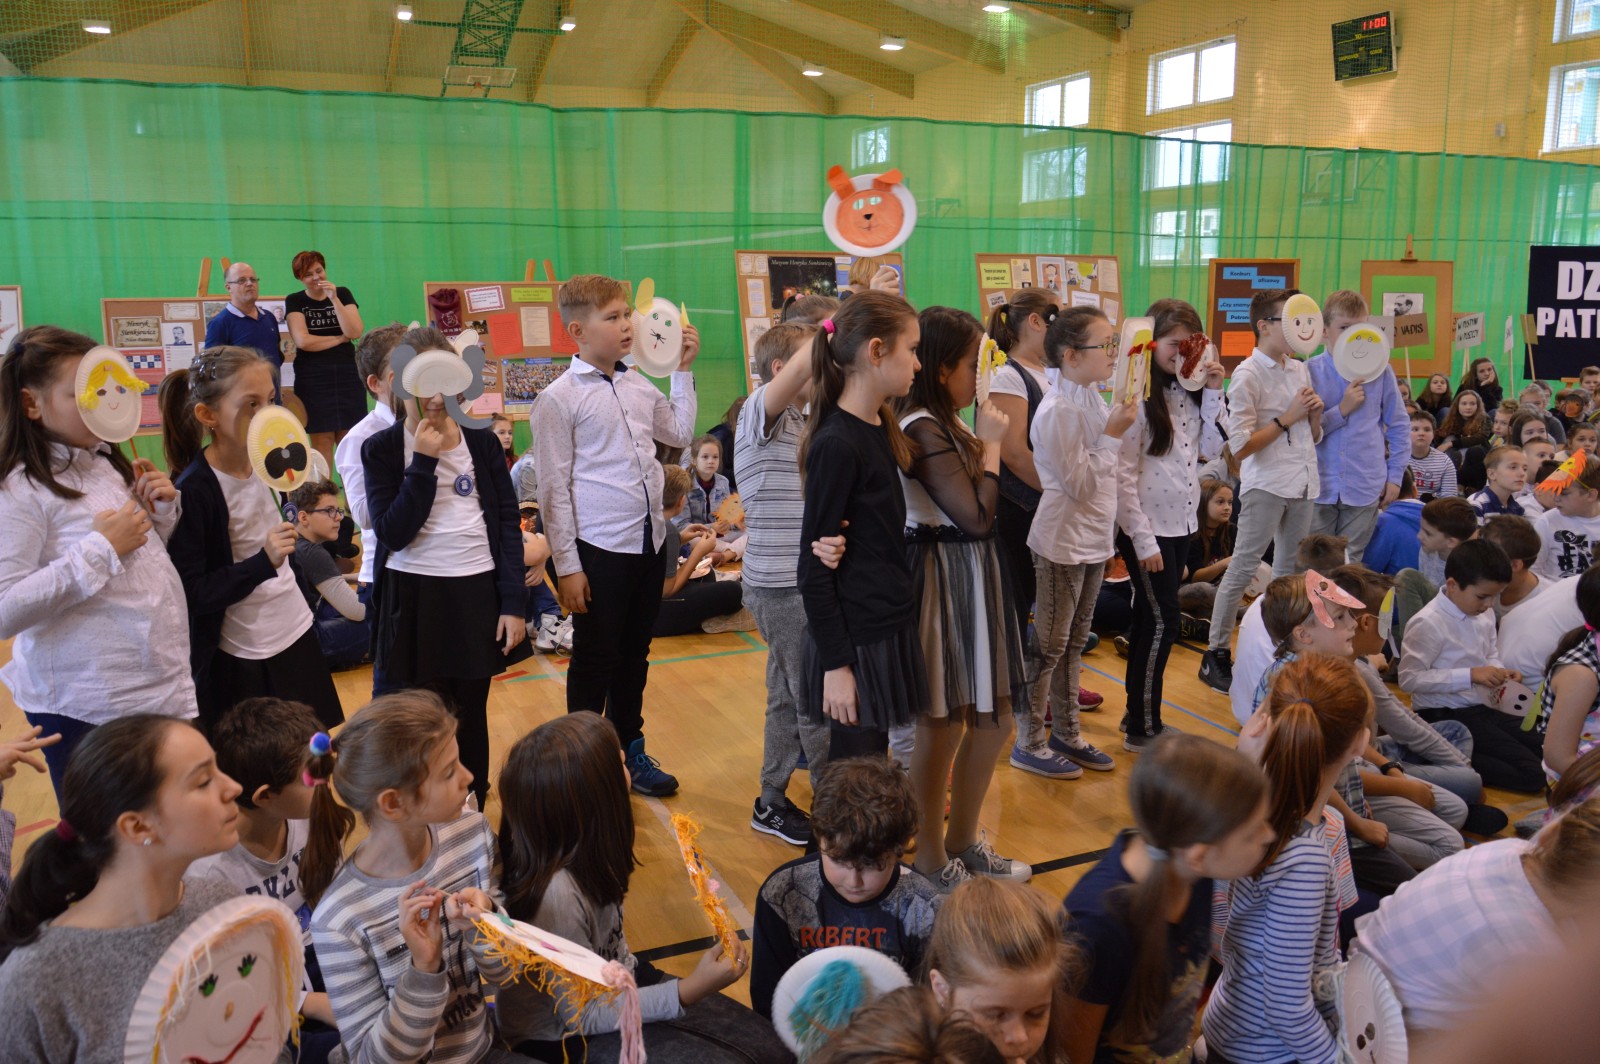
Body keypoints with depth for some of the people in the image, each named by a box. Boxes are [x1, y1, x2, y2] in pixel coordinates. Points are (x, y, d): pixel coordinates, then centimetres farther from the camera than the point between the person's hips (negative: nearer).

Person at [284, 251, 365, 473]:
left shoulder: (343, 294, 9)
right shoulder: (294, 301, 4)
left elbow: (355, 332, -5)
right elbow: (303, 341, -10)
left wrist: (334, 299, -10)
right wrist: (340, 339, -3)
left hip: (348, 377, 2)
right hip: (313, 381, -2)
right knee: (321, 443, -1)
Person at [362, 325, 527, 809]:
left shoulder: (482, 442, 4)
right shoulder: (382, 449, -1)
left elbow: (508, 524, 4)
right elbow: (393, 533, -11)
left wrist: (514, 604, -3)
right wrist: (424, 460, -15)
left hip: (478, 593, 2)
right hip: (413, 597, -1)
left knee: (471, 717, 12)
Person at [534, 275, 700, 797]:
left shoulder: (639, 386, 8)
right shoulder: (559, 399, -10)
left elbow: (681, 434, 21)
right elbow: (554, 487, -11)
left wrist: (684, 370, 15)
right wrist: (567, 565, -11)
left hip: (648, 541, 6)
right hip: (599, 548, -6)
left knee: (635, 655, 18)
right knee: (595, 660, 7)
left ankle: (630, 748, 34)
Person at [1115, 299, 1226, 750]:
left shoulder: (1188, 392, 9)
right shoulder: (1138, 398, -15)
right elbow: (1123, 474, -17)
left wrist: (1213, 392, 0)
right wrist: (1143, 539, -18)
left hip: (1180, 525, 8)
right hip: (1147, 527, -8)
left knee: (1150, 619, 14)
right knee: (1163, 622, -4)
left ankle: (1138, 713, 24)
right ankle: (1143, 728, 7)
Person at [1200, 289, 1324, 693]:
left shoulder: (1300, 369, 12)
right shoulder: (1248, 375, -10)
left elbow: (1313, 438, 19)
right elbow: (1240, 446, -15)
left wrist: (1314, 413, -1)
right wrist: (1286, 418, -14)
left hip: (1303, 484, 7)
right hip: (1266, 485, -7)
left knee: (1290, 571, 13)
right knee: (1243, 569, -5)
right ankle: (1216, 655, 2)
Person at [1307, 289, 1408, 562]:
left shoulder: (1379, 370, 1)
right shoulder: (1309, 371, -3)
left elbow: (1397, 425, 10)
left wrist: (1395, 475, 8)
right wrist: (1342, 410, -14)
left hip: (1365, 489, 1)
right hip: (1319, 487, -1)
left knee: (1350, 565, 8)